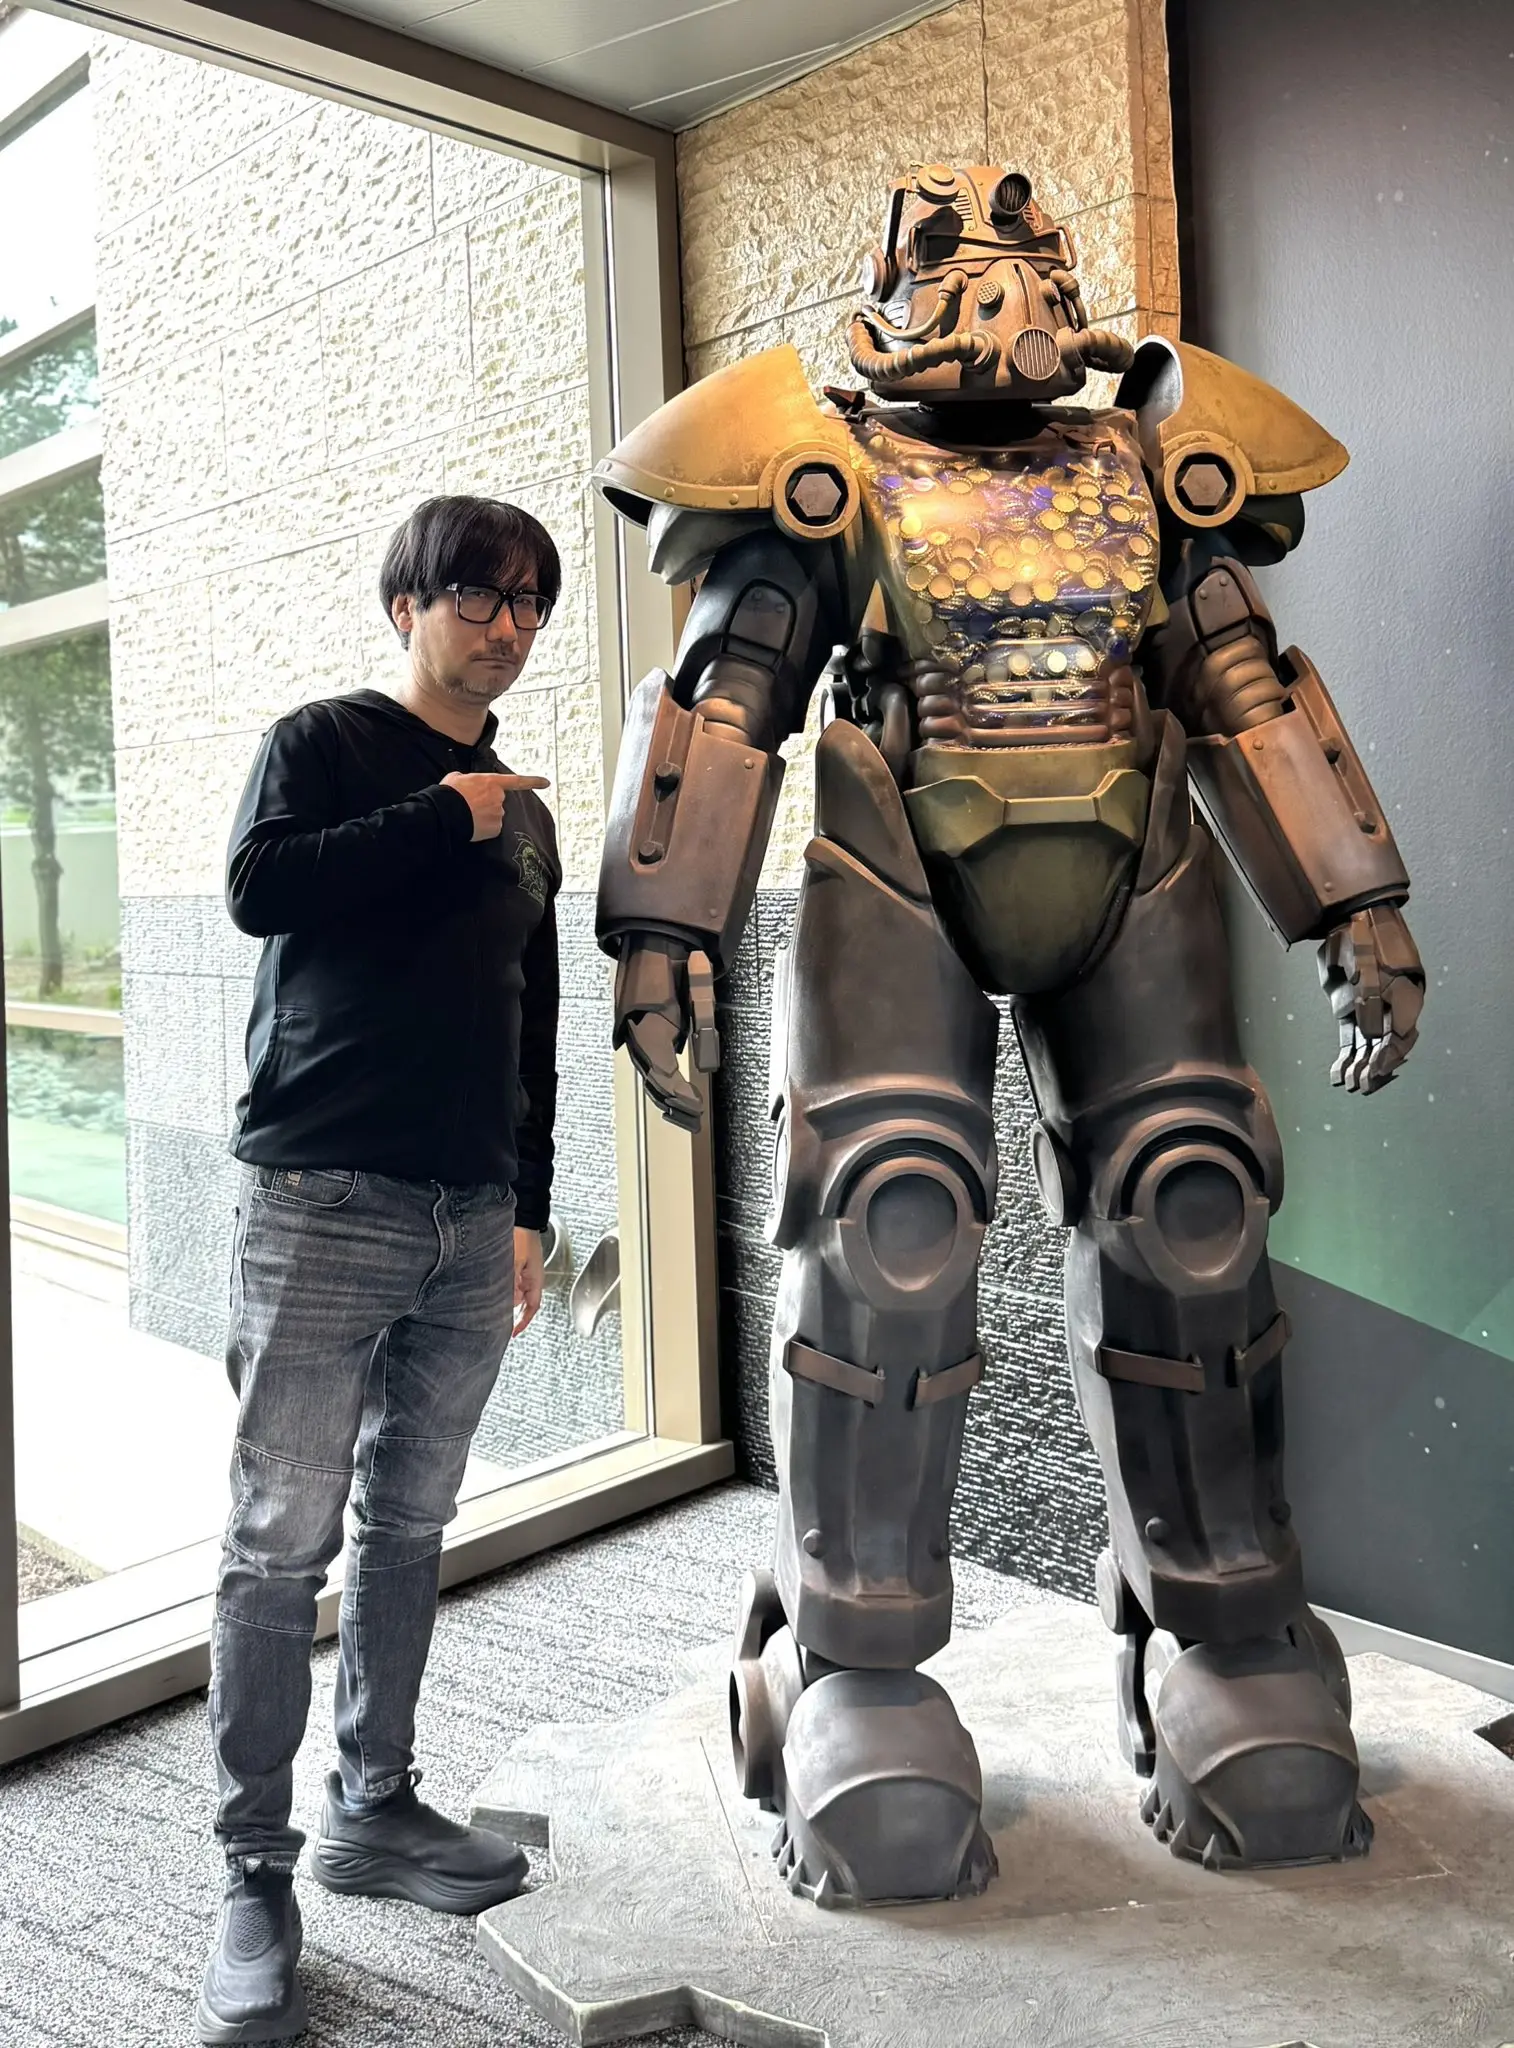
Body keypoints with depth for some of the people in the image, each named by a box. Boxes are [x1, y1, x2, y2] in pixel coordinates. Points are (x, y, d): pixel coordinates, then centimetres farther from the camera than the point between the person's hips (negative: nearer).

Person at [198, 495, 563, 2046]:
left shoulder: (523, 815, 18)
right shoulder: (325, 743, 3)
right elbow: (259, 888, -18)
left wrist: (528, 1207, 16)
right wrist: (445, 818, -10)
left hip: (469, 1222, 6)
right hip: (323, 1203, -5)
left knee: (408, 1528, 13)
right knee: (282, 1544, -3)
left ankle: (374, 1806, 28)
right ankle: (254, 1878, 9)